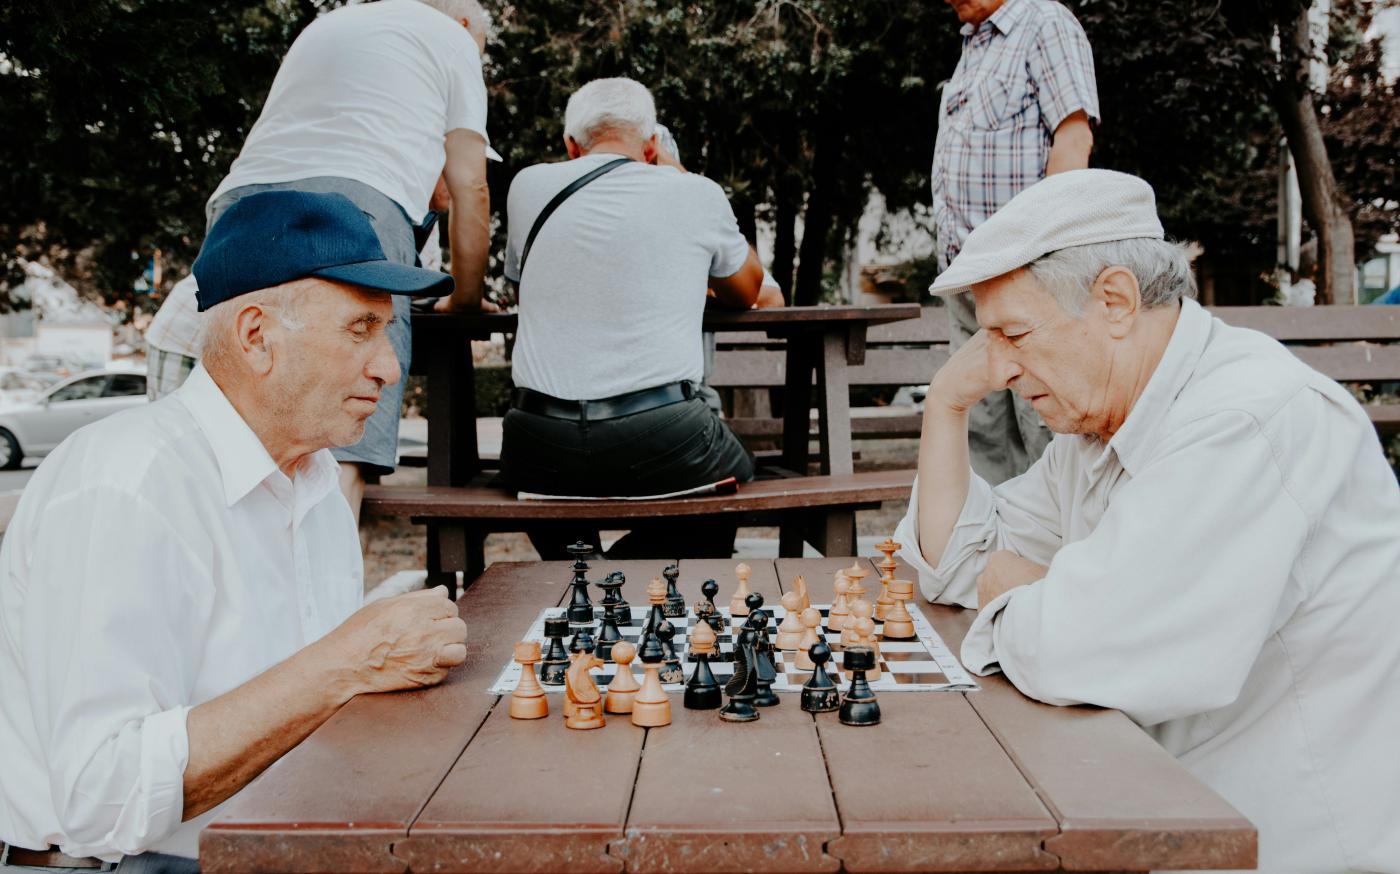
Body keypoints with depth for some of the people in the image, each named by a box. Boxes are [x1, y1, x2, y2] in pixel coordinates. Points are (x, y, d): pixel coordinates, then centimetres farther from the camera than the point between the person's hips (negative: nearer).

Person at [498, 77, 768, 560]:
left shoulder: (528, 185, 7)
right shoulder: (697, 194, 2)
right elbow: (746, 293, 21)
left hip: (541, 450, 3)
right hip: (661, 441, -3)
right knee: (737, 475, 29)